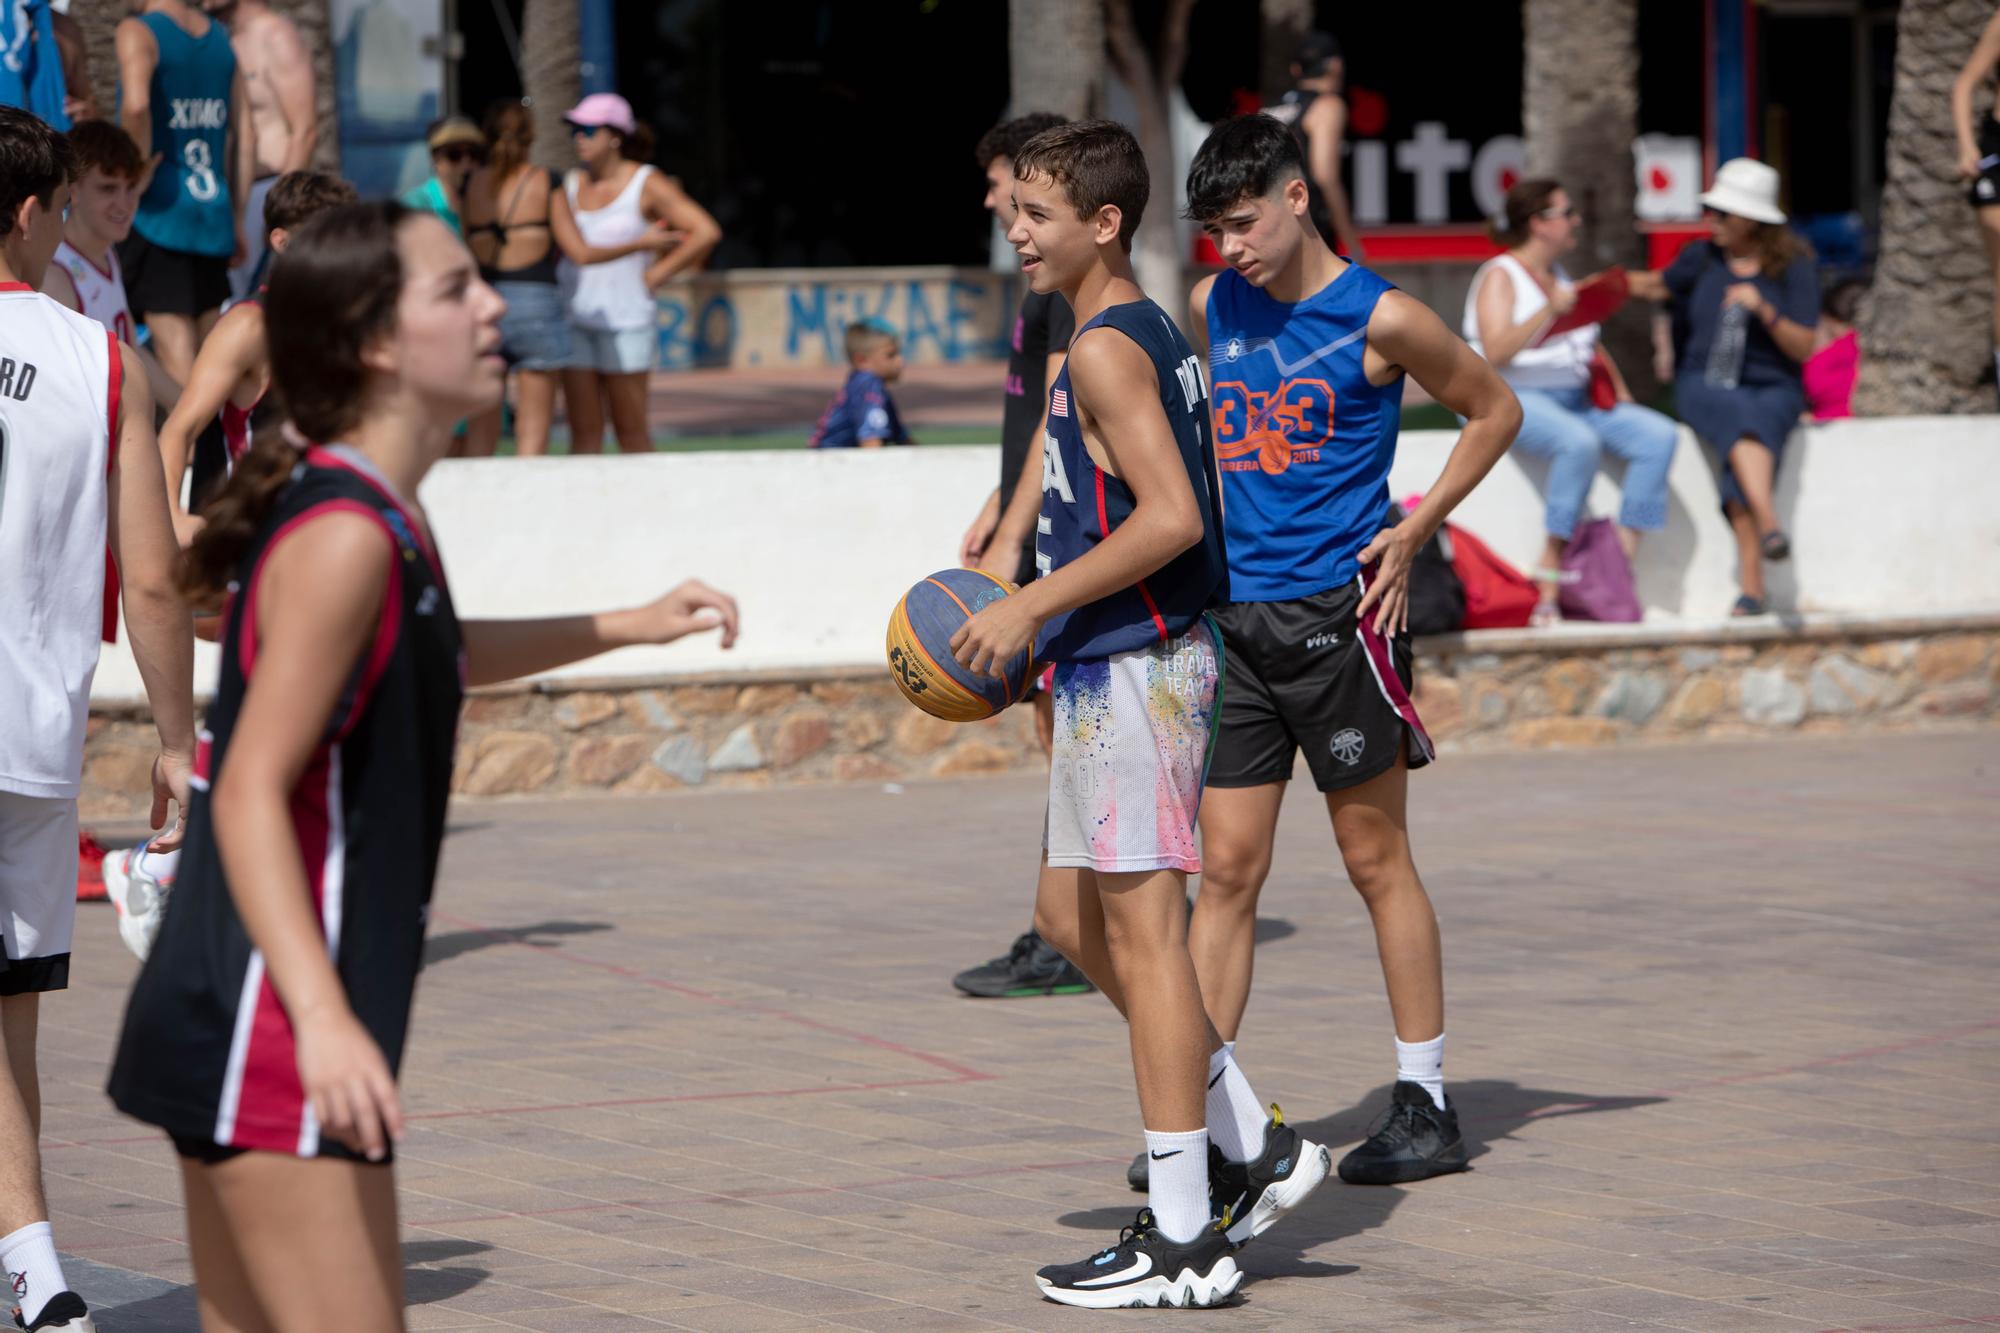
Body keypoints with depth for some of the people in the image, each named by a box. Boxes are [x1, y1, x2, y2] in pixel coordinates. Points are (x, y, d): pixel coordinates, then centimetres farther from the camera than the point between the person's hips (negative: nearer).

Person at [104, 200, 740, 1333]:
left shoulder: (380, 517, 12)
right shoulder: (345, 537, -17)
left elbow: (426, 660, 35)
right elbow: (251, 792, -23)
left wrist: (625, 628, 36)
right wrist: (320, 1017, -33)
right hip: (269, 1030, -10)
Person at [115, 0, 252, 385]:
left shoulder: (137, 32, -7)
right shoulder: (220, 37, 13)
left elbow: (136, 105, -27)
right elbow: (244, 138, 14)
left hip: (159, 210, -6)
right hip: (213, 215, 6)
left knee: (174, 350, -7)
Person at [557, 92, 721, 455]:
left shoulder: (647, 185, -4)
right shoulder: (570, 186, 11)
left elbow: (706, 232, -12)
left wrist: (657, 274, -9)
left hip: (624, 317, -4)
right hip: (574, 319, 4)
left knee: (630, 430, 0)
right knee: (583, 431, 1)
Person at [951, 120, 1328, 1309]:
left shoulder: (1106, 351, -16)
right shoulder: (1155, 335, 15)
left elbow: (1168, 518, -25)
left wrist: (1030, 609, -19)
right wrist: (1043, 618, 20)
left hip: (1135, 667, -10)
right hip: (1121, 667, 10)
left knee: (1142, 930, -5)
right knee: (1071, 916, 17)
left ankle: (1184, 1238, -1)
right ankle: (1258, 1147, 20)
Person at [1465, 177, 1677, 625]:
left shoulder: (1557, 275, 20)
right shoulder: (1500, 277, -5)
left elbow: (1590, 343, 26)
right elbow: (1496, 352, -19)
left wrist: (1619, 391, 11)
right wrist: (1550, 310, -25)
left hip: (1576, 398, 8)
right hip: (1513, 400, -8)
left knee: (1659, 435, -13)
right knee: (1578, 442, -38)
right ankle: (1552, 573, -32)